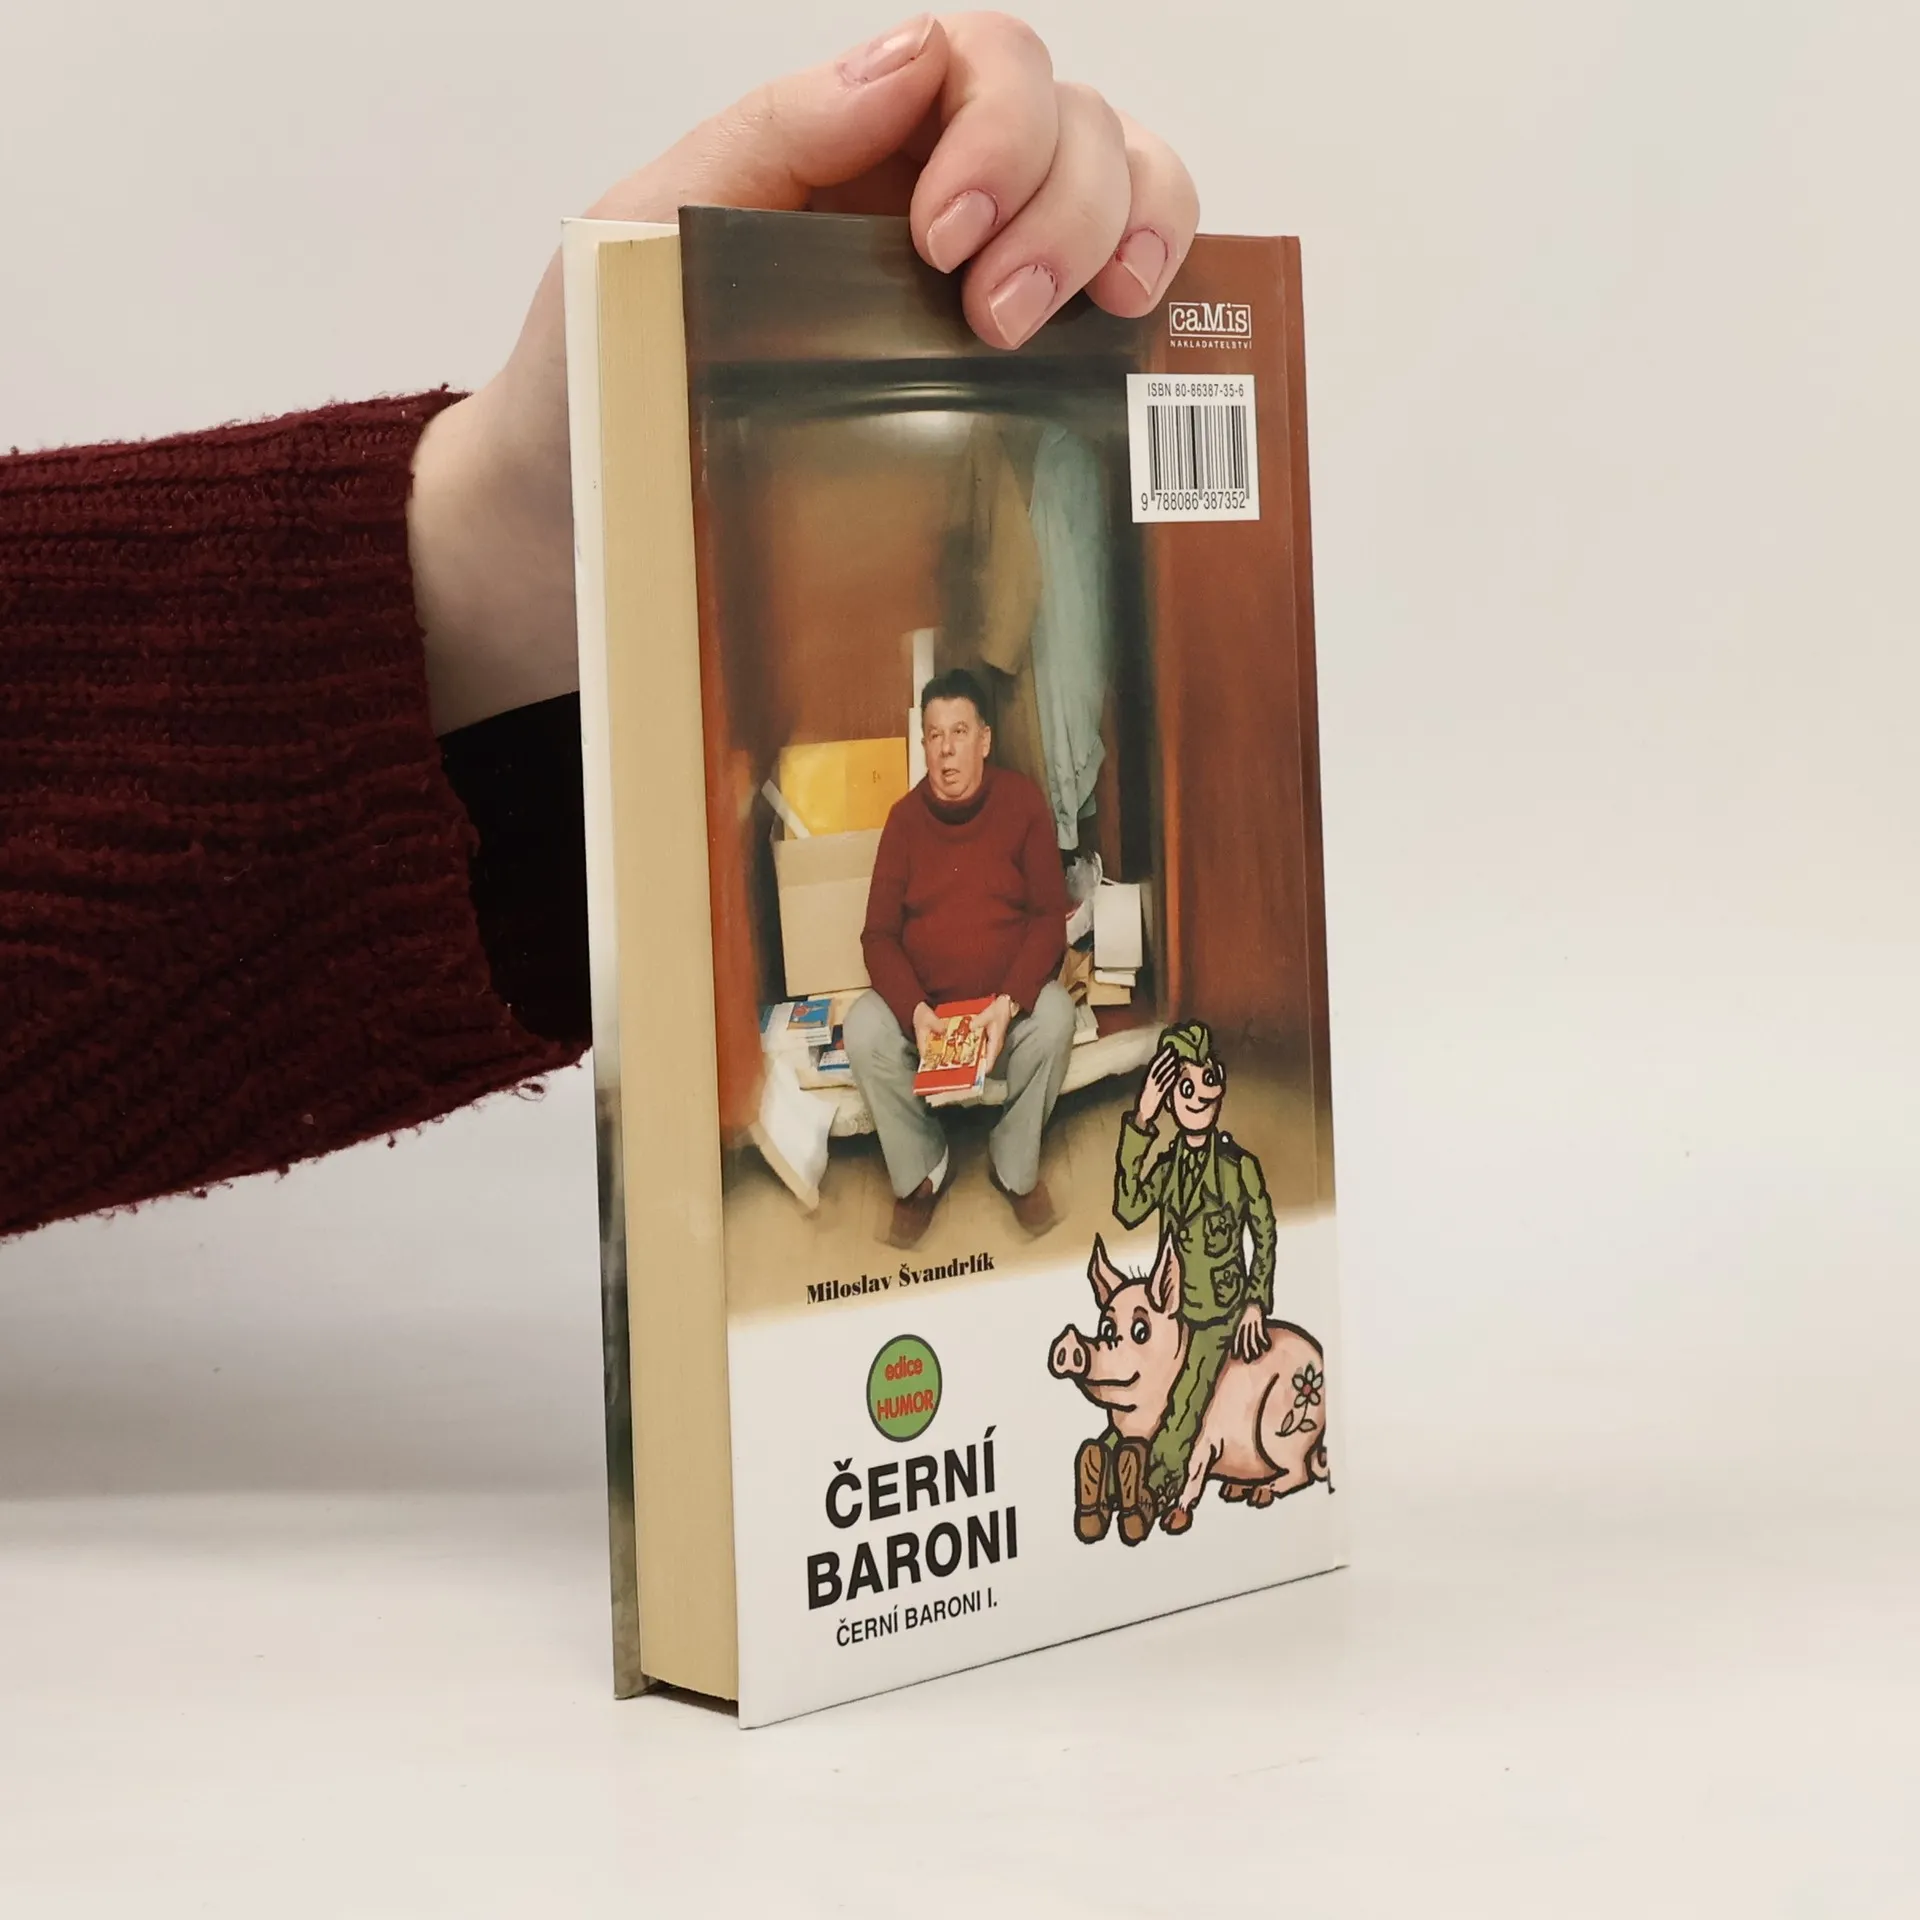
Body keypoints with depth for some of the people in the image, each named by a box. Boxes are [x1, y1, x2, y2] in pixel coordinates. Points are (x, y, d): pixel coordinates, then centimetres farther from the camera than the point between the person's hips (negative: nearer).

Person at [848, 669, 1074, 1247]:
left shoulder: (1022, 802, -6)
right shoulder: (906, 817, -2)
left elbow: (1049, 917, -8)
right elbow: (879, 933, -5)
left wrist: (1009, 1003, -25)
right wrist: (915, 1011, -24)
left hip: (1009, 995, -1)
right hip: (921, 998, 1)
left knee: (1054, 1019, -32)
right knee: (863, 1030, -28)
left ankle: (1015, 1168, -8)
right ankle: (920, 1170, -5)